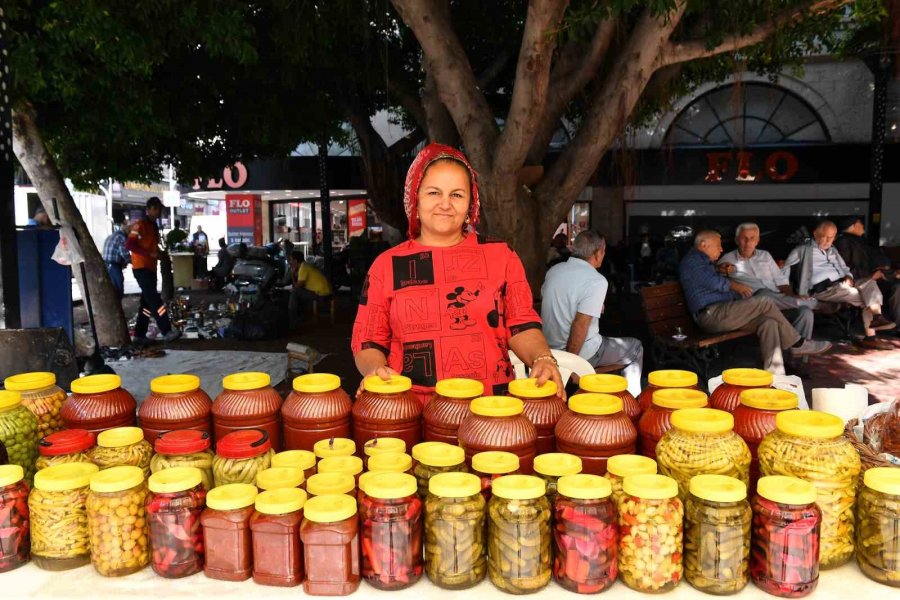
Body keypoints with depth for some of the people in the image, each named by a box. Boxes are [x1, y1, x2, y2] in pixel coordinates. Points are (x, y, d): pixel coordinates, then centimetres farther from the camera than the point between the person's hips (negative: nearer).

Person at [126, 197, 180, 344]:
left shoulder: (154, 227, 19)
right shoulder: (140, 225, -9)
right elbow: (129, 245, -18)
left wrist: (159, 253, 5)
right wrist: (150, 253, -22)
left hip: (151, 268, 10)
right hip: (141, 268, -9)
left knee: (147, 302, 10)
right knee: (154, 300, -16)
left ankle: (139, 334, 15)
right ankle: (167, 331, -22)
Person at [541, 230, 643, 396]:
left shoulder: (554, 270, 1)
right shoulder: (597, 281, -20)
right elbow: (580, 324, -27)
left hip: (551, 349, 7)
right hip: (580, 353, -7)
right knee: (636, 347, 15)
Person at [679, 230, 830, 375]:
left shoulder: (706, 262, 30)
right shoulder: (692, 260, -3)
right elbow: (715, 282, -13)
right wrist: (735, 286, 4)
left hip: (721, 312, 10)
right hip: (711, 314, -10)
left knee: (768, 321, -10)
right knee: (765, 302, -17)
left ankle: (773, 373, -20)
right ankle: (797, 343, -2)